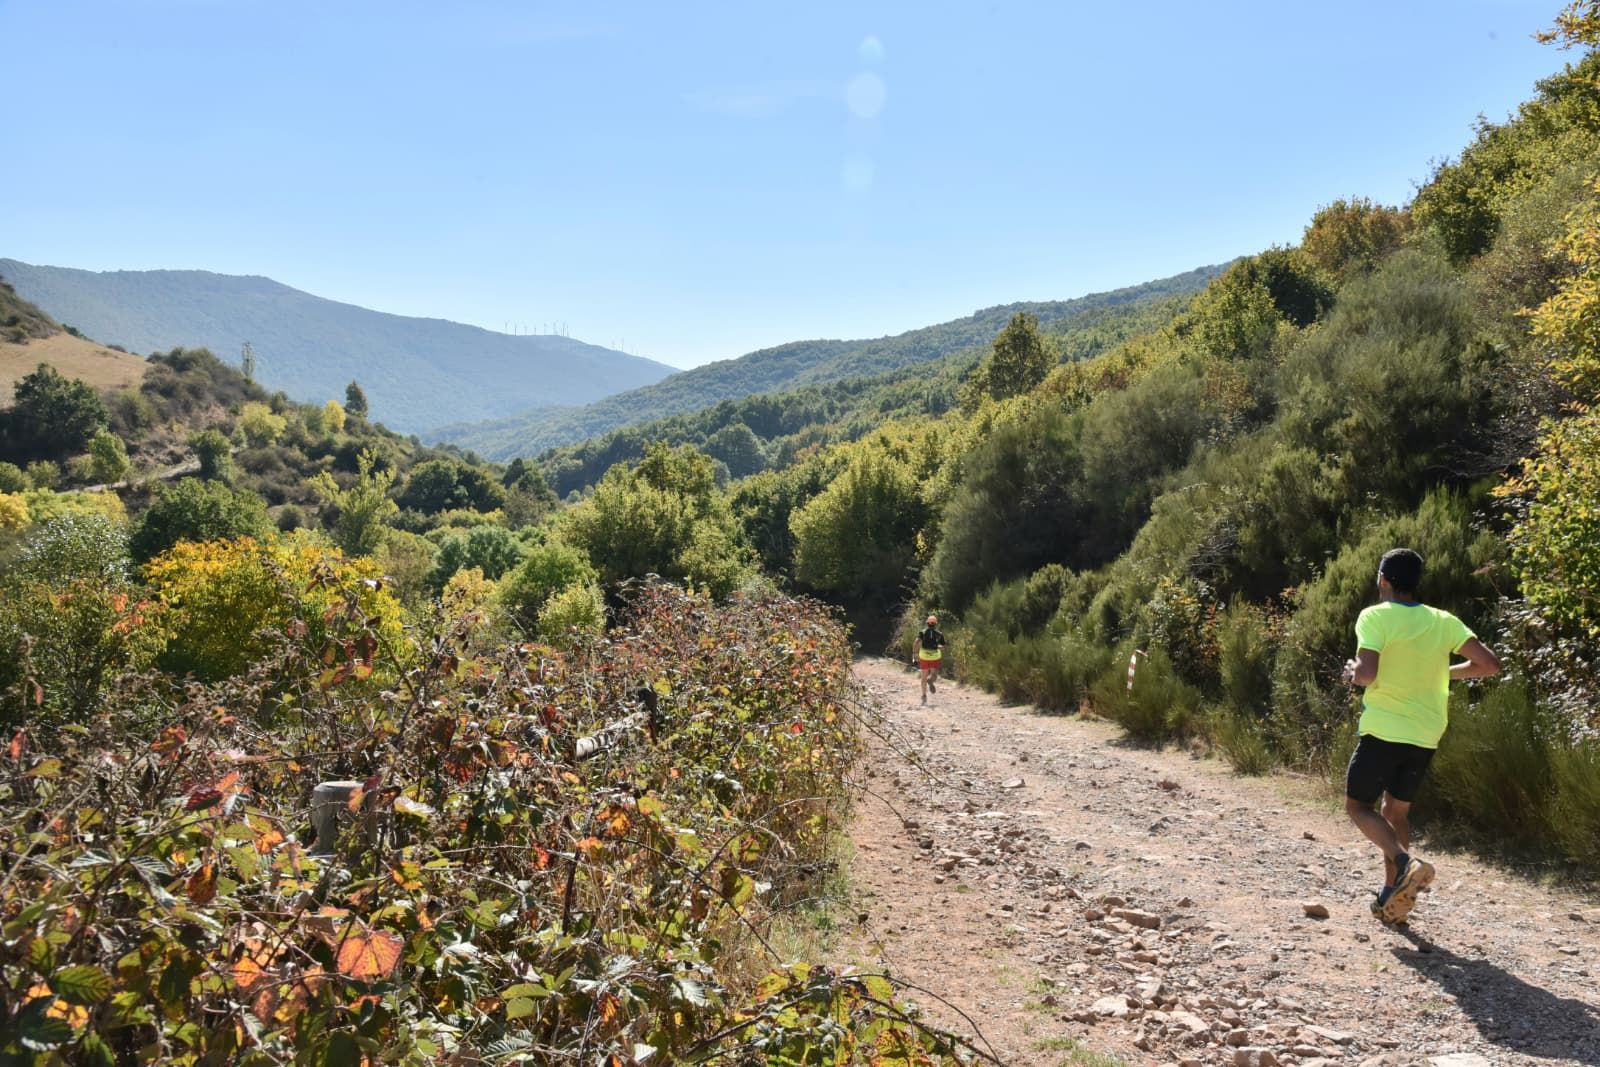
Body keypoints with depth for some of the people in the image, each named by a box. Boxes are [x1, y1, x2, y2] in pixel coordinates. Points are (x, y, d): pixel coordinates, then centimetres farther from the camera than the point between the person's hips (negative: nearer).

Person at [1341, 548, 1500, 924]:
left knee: (1357, 805, 8)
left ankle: (1407, 863, -15)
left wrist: (1352, 673, -1)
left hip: (1384, 730, -5)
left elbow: (1367, 673, -23)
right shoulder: (1444, 621, 4)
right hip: (1426, 736, 6)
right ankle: (1391, 897, 19)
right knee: (1397, 810, 19)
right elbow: (1489, 664, 0)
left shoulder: (1375, 616, -11)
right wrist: (1445, 671, 15)